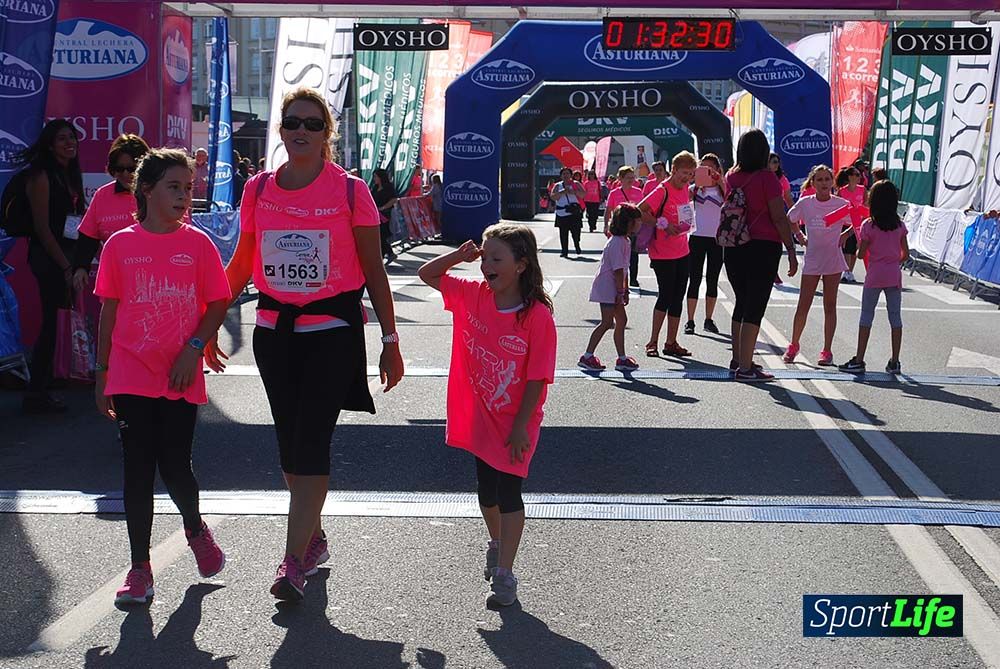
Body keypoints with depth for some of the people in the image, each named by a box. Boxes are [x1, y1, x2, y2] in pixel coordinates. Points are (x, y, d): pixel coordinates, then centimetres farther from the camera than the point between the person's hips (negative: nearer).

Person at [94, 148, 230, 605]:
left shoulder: (198, 243, 1)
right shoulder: (120, 244, 2)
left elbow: (218, 304, 3)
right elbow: (109, 311, 6)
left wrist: (193, 348, -11)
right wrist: (102, 375, 6)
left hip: (180, 377, 0)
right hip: (131, 377, 1)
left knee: (175, 466, 1)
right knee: (138, 470, 2)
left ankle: (196, 530, 32)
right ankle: (140, 568, 12)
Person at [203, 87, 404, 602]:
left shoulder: (350, 191, -5)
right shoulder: (258, 190, 5)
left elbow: (373, 271, -1)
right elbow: (242, 264, 14)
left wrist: (389, 341, -2)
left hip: (333, 331, -4)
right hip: (274, 331, 4)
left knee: (311, 442, -10)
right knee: (289, 443, 11)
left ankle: (294, 561, -6)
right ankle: (314, 539, 29)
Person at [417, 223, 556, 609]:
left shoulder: (537, 316, -21)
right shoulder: (473, 295, -6)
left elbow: (538, 378, -19)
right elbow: (427, 274, 4)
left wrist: (521, 426, -17)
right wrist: (460, 256, -13)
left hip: (514, 423, -5)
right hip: (479, 417, 5)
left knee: (508, 493, -1)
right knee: (486, 488, 19)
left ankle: (504, 573, 9)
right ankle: (497, 544, 46)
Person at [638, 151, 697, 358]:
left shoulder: (685, 188, 8)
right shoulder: (662, 191, -15)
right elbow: (639, 211, -22)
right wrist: (663, 225, -23)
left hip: (682, 251, 8)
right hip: (663, 254, -8)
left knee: (678, 297, 9)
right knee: (666, 296, -8)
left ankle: (671, 343, 16)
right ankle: (652, 343, 1)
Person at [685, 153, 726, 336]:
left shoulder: (722, 188, 3)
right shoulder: (696, 187, 4)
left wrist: (720, 181, -25)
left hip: (717, 239, 1)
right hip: (698, 237, -1)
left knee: (713, 281, 7)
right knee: (695, 280, -1)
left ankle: (709, 320, 17)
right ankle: (690, 321, 1)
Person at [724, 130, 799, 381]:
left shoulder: (731, 176, 6)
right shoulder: (766, 177, -10)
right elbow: (779, 217, -12)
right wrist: (791, 250, -8)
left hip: (733, 247, 6)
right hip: (763, 247, -6)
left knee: (742, 303, 18)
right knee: (755, 306, -2)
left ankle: (737, 360, 25)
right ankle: (745, 367, -3)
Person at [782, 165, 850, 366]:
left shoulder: (841, 204, -5)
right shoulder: (805, 203, -2)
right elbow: (788, 221, 15)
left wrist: (844, 236, -2)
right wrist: (800, 237, 6)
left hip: (833, 261, -1)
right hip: (812, 261, 1)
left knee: (830, 306, 4)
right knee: (803, 306, 2)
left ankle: (827, 351, 9)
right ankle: (794, 345, 19)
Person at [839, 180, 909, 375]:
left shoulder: (868, 225, -7)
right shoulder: (900, 225, 3)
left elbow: (861, 254, -4)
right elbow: (906, 255, 6)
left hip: (874, 276, -3)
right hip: (894, 276, 3)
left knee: (866, 316, 4)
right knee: (895, 316, 7)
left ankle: (859, 360, 3)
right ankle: (894, 362, 9)